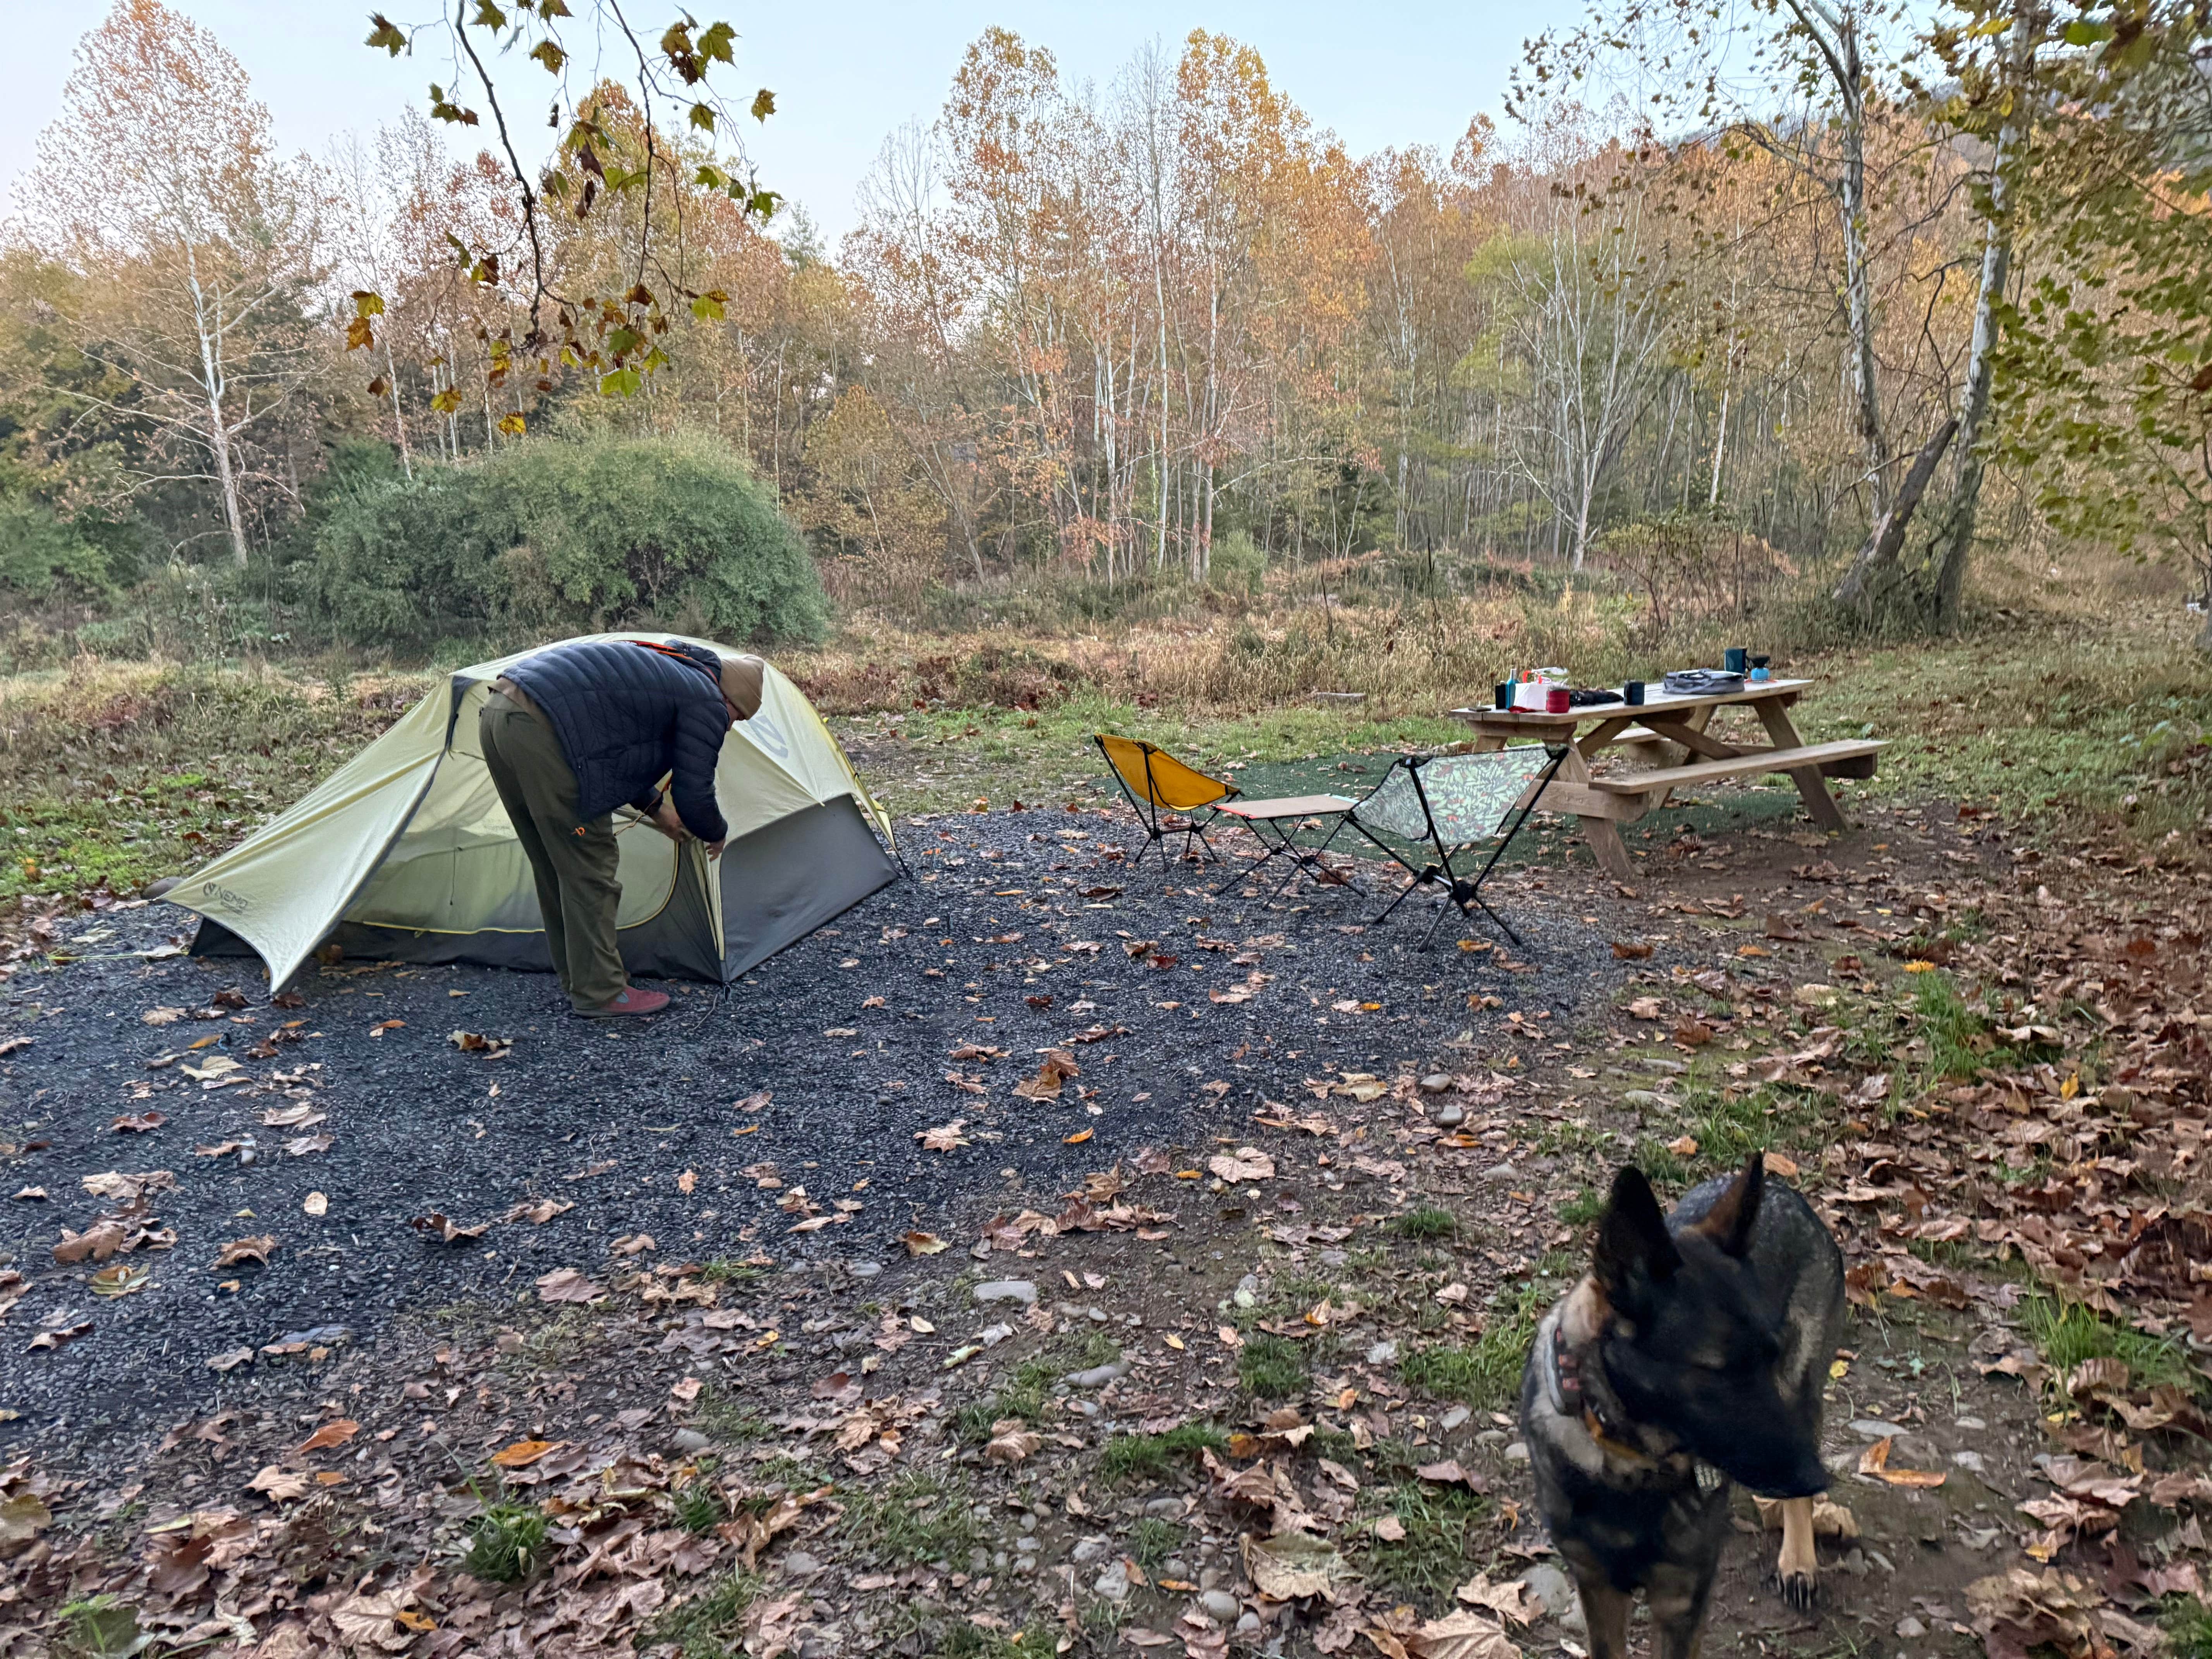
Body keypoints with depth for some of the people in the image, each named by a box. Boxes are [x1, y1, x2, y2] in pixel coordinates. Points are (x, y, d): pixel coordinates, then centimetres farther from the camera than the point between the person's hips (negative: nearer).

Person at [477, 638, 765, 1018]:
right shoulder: (708, 705, 2)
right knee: (590, 866, 1)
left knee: (555, 864, 19)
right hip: (541, 729, -10)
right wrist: (717, 835, 23)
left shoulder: (661, 668, 29)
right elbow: (693, 794, 3)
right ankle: (600, 993, 9)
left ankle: (578, 979, 30)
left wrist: (656, 809, 45)